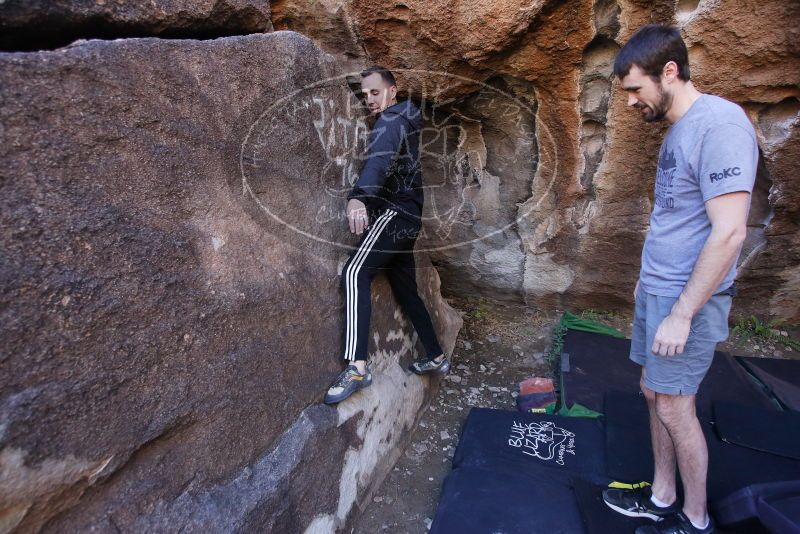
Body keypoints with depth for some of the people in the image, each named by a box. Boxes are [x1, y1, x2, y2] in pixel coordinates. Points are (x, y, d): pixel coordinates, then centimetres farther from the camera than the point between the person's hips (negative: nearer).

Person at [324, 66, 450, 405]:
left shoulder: (390, 121, -8)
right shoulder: (403, 120, 23)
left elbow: (379, 160, -29)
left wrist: (358, 197, -45)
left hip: (395, 211, -10)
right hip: (408, 214, 10)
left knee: (355, 273, -26)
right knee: (405, 289, 15)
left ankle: (357, 368, -36)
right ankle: (436, 357, 24)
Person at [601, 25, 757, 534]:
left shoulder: (719, 124, -18)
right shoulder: (679, 128, 11)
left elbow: (729, 233, -23)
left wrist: (681, 314, -20)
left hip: (688, 299, -9)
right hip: (657, 290, 9)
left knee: (674, 407, 2)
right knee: (654, 392, 15)